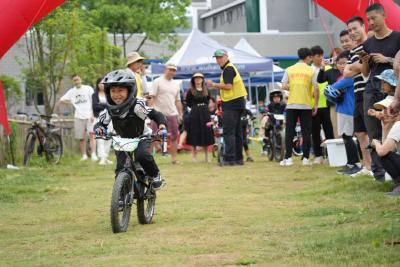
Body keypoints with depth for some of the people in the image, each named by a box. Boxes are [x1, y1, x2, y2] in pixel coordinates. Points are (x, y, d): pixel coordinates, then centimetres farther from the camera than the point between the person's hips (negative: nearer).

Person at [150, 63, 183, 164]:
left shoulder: (176, 84, 15)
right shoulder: (157, 82, -3)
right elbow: (152, 97, -7)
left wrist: (180, 114, 13)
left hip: (172, 114, 5)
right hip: (159, 113, -5)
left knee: (174, 136, 6)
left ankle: (174, 158, 13)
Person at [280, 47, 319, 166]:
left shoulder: (289, 70, 3)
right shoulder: (311, 71, -1)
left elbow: (284, 86, -2)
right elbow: (316, 88, -6)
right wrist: (316, 104, 2)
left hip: (291, 104, 1)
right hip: (306, 105, -1)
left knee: (289, 132, 6)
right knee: (306, 132, 4)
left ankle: (288, 158, 2)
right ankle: (306, 158, 2)